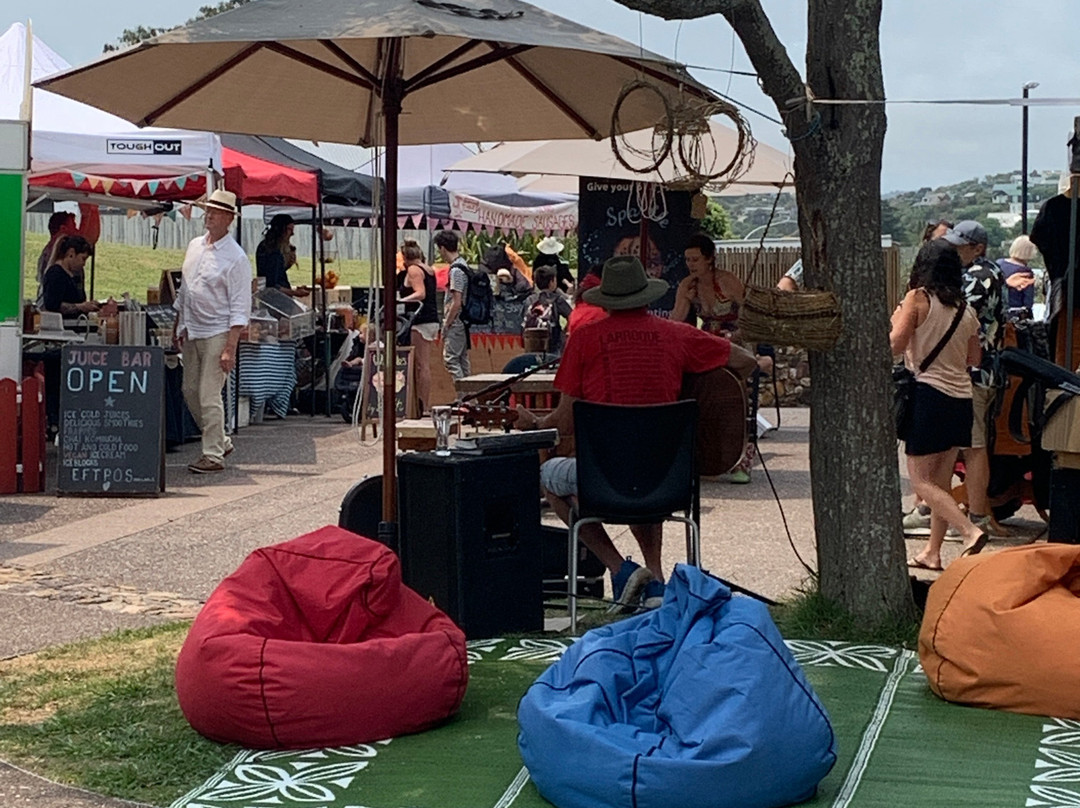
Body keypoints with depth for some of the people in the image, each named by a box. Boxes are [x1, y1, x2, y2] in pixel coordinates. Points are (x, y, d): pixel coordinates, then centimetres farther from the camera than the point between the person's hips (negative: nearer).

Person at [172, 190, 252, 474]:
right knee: (190, 390, 11)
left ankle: (213, 455, 0)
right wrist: (178, 327, 18)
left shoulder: (236, 258, -11)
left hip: (217, 333, -8)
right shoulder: (194, 246, 11)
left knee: (209, 395, -8)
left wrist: (230, 348, -19)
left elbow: (240, 308, -13)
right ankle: (220, 441, 26)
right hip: (191, 332, 8)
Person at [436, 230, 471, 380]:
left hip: (456, 323, -10)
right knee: (462, 360, 12)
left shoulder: (456, 270, -17)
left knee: (450, 359, -8)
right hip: (463, 322, 10)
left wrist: (446, 324, -13)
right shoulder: (463, 265, 13)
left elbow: (456, 302, -20)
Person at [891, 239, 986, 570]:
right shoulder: (965, 308, 8)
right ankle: (932, 552, 17)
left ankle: (970, 531, -17)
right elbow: (975, 358, 15)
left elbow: (895, 344, -14)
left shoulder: (918, 298, -8)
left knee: (921, 479, -1)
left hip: (930, 394, -6)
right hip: (961, 397, 6)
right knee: (941, 480, 13)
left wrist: (896, 319, 6)